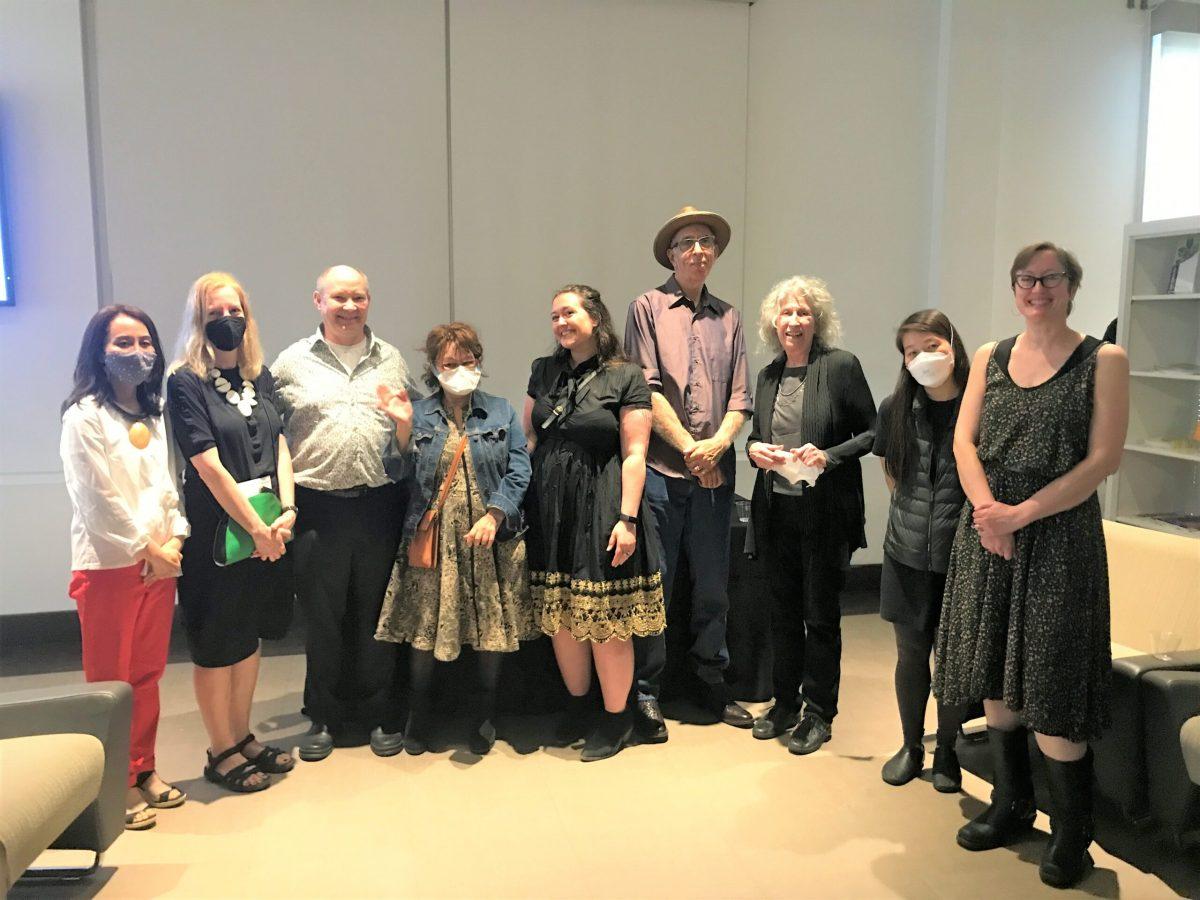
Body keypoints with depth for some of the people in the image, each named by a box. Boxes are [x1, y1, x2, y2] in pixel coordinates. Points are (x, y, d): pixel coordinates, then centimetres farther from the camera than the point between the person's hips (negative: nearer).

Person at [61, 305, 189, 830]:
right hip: (109, 565, -6)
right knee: (111, 682, 3)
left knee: (148, 674, 13)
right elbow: (99, 497, -14)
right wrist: (147, 549, -10)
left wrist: (174, 539, -2)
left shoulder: (155, 414, 13)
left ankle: (143, 771, 25)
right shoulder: (84, 416, -9)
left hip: (159, 563, 6)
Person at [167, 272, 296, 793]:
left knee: (249, 636, 16)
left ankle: (244, 740, 30)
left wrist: (287, 509, -7)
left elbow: (279, 445, 6)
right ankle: (222, 754, 19)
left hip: (268, 527, 6)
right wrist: (255, 528, -14)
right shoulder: (186, 383, -10)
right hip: (216, 530, -6)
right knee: (217, 643, 5)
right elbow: (209, 465, -15)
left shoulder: (259, 376, 8)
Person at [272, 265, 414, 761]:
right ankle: (324, 719, 23)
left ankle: (380, 715, 23)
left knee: (377, 616, 9)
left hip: (380, 504, 1)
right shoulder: (292, 362, 5)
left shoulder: (392, 361, 11)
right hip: (318, 508, -1)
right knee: (322, 618, 7)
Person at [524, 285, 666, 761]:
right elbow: (527, 440, 15)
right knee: (559, 615, 11)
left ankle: (616, 716, 19)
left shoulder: (625, 378, -5)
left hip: (600, 507, -5)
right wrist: (514, 502, 7)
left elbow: (634, 455, -8)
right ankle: (577, 705, 31)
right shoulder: (544, 372, 12)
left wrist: (627, 519, -15)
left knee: (606, 619, 0)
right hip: (549, 507, 5)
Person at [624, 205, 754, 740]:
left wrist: (715, 445, -9)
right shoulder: (648, 308, 1)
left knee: (713, 586, 11)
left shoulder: (727, 318, 13)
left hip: (714, 472, 4)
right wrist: (688, 447, -10)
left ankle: (712, 686, 26)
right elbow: (646, 390, -7)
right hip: (661, 469, -4)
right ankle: (646, 694, 13)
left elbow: (740, 398, 8)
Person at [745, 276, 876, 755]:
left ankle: (818, 713, 19)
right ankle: (786, 702, 29)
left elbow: (871, 432, -6)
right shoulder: (768, 375, 9)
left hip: (825, 511, -5)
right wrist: (754, 450, -3)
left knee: (821, 614, 5)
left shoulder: (841, 366, -7)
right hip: (776, 509, 5)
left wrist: (829, 456, -20)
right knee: (783, 611, 15)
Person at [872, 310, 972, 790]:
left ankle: (946, 751, 27)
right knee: (910, 652, 12)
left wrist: (960, 518, -4)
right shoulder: (895, 408, 3)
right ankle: (910, 746, 30)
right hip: (907, 552, 3)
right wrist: (915, 511, 10)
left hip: (961, 550, -3)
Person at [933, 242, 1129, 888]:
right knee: (996, 677, 11)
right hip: (986, 536, 4)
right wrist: (986, 507, -14)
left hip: (1058, 536, -4)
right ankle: (1010, 806, 29)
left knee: (1051, 689, -3)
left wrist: (1021, 513, -15)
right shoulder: (989, 357, 11)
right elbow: (964, 440, 4)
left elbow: (1102, 459, -9)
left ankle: (1071, 835, 14)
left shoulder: (1103, 362, -1)